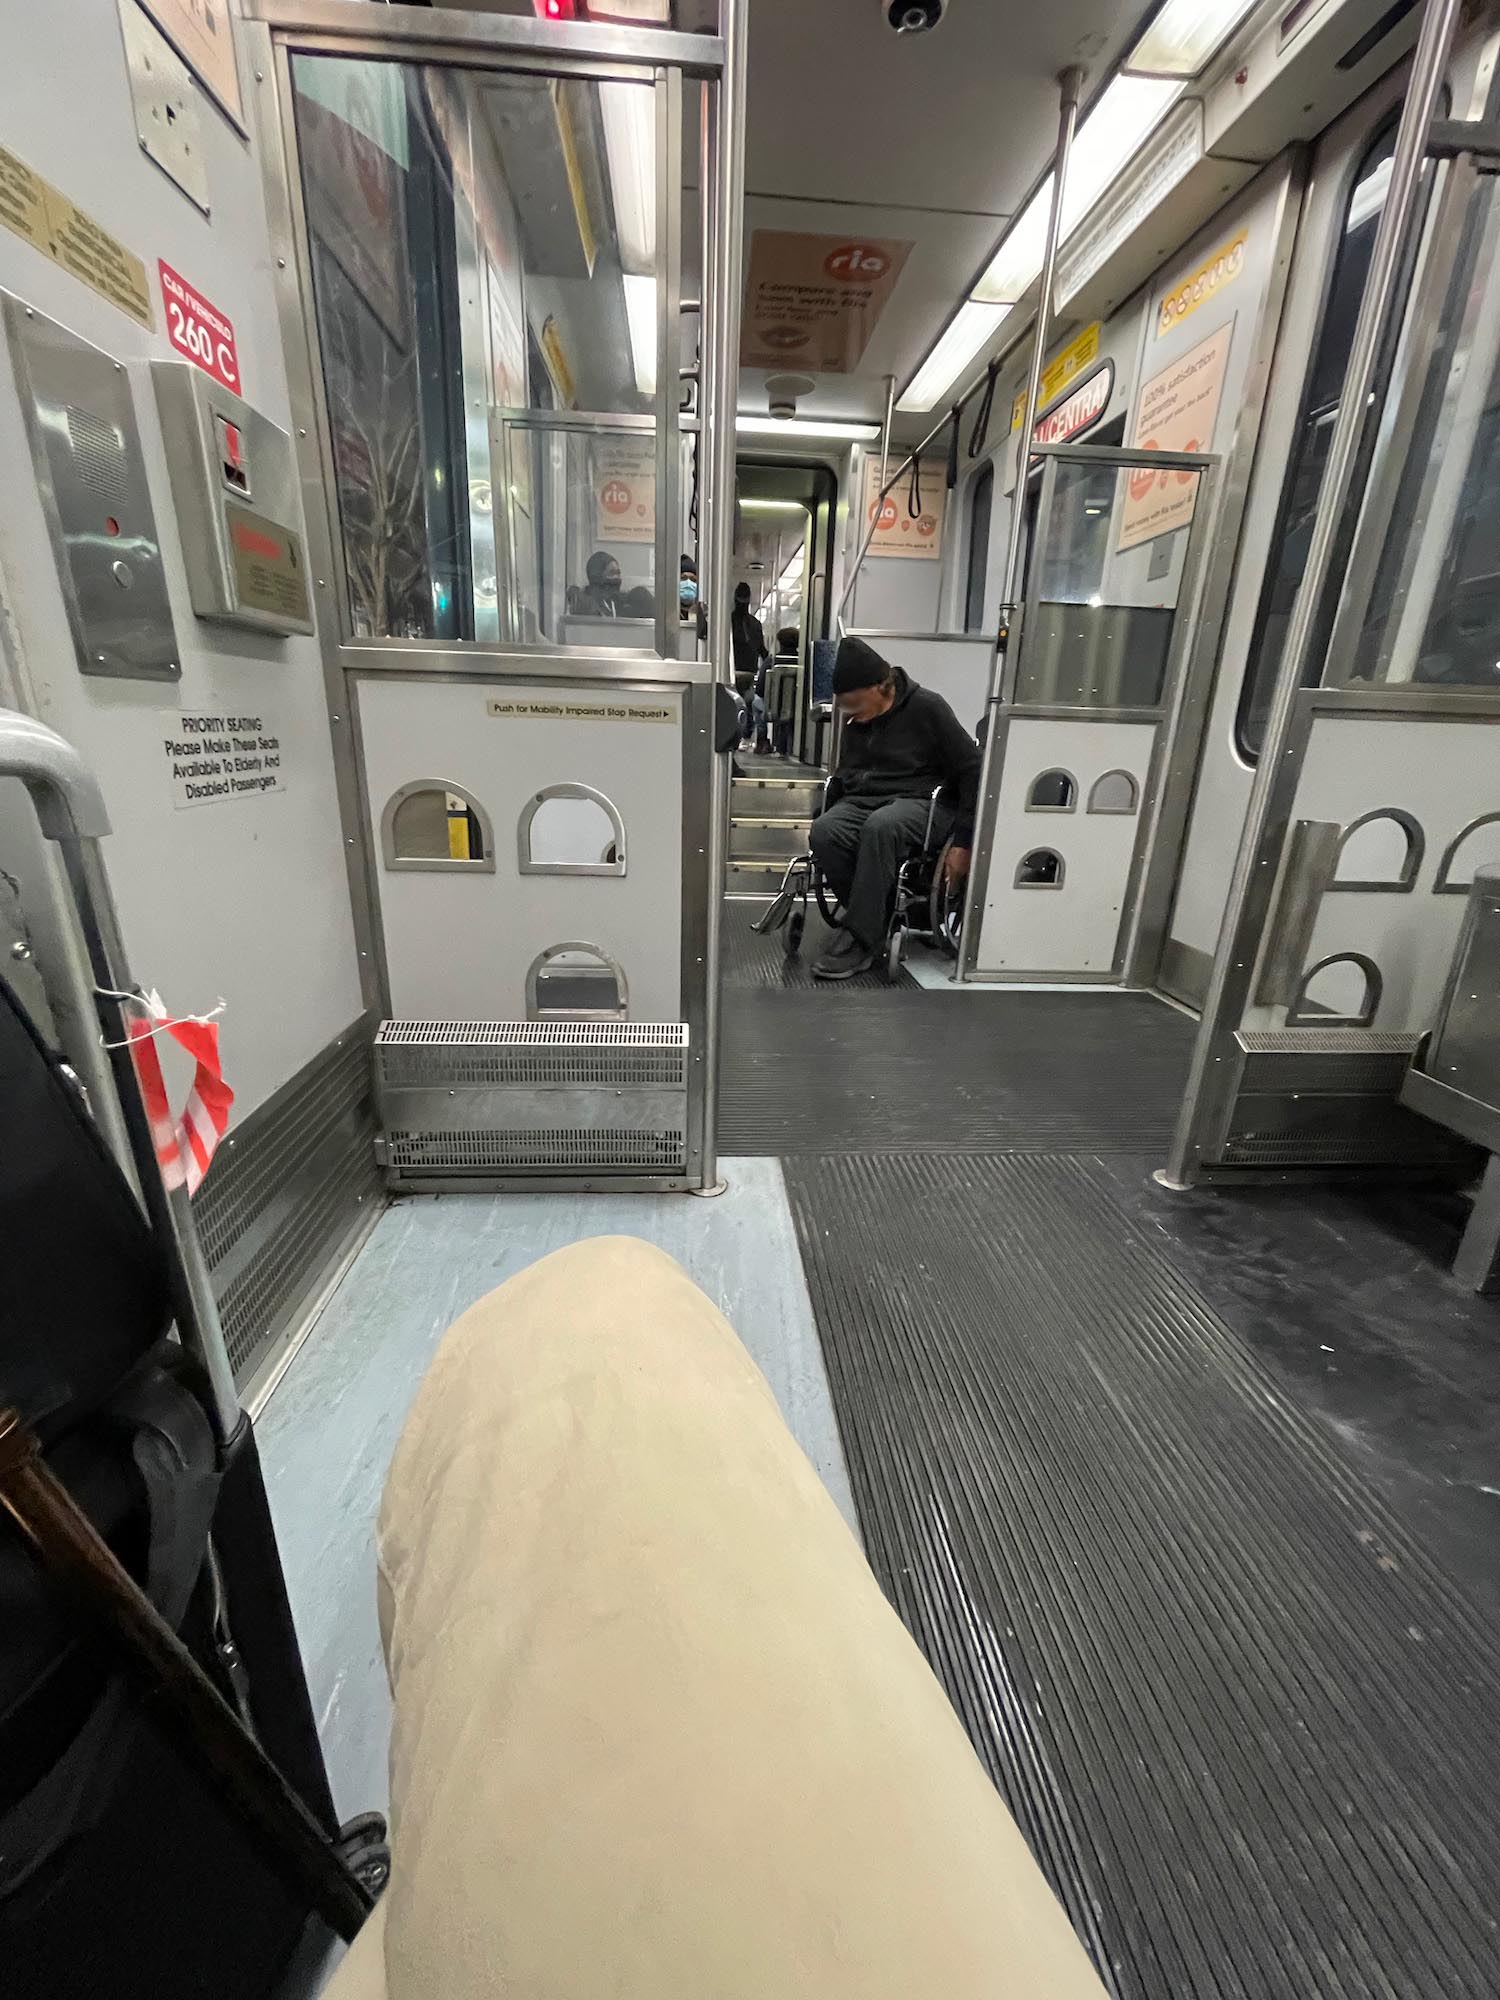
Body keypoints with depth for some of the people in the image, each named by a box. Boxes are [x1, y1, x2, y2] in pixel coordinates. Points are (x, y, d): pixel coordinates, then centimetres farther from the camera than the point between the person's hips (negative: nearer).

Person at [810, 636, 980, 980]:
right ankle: (878, 920, -18)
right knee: (824, 832, -30)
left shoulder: (926, 707, -5)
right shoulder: (855, 720, 13)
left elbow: (972, 770, -5)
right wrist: (824, 813, 17)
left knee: (880, 827, -40)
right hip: (861, 799, 5)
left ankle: (860, 939, -33)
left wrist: (962, 841, -10)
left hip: (920, 800, -5)